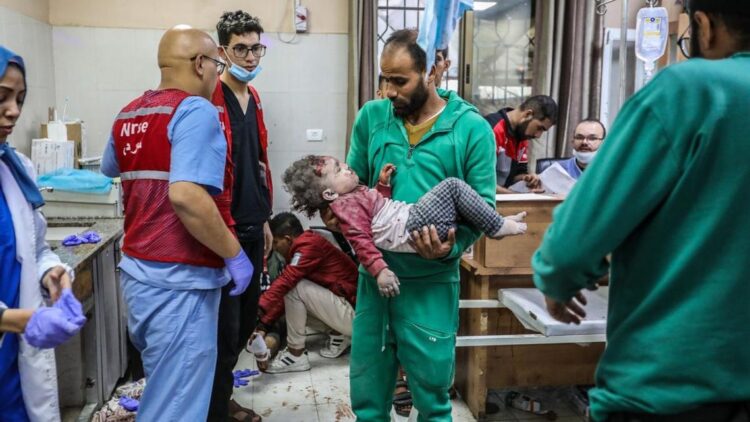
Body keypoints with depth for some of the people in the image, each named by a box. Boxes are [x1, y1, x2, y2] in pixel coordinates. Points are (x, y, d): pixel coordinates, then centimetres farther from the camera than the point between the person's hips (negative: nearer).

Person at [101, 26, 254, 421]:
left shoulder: (129, 114, 11)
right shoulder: (196, 111, -15)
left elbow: (110, 172, 30)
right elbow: (186, 196, -29)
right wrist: (234, 254, -18)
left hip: (138, 269, 9)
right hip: (179, 278, -9)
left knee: (163, 386, 25)